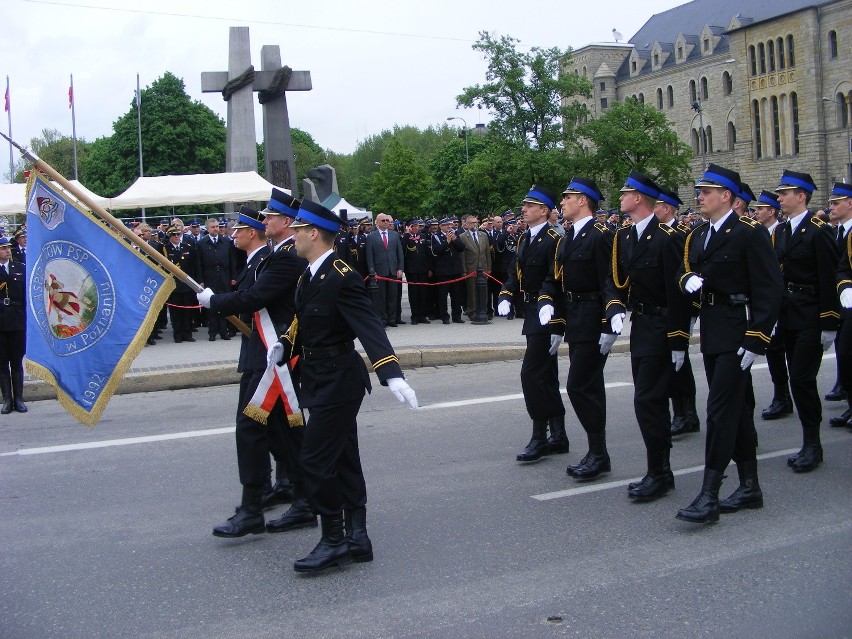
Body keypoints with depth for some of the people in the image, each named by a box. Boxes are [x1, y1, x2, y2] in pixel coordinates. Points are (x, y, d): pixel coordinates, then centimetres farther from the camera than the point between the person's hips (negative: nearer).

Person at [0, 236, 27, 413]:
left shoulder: (20, 268, 7)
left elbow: (27, 292, 7)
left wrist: (28, 317, 2)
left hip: (18, 322, 1)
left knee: (17, 362, 6)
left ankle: (18, 399, 11)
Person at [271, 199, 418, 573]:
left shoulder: (342, 278, -19)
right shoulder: (309, 276, 9)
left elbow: (370, 328, -28)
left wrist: (392, 375, -37)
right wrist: (284, 345, 0)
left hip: (337, 383, -9)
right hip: (321, 382, 9)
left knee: (316, 460, -7)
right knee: (343, 461, 13)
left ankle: (333, 541, 4)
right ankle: (356, 539, 22)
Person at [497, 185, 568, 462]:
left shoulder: (554, 240, -15)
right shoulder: (524, 239, 13)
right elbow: (515, 273, 15)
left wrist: (557, 327, -21)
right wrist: (505, 296, -6)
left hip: (546, 318, -9)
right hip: (532, 315, 9)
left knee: (531, 374, -11)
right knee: (547, 376, 13)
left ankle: (539, 437, -3)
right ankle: (558, 438, 22)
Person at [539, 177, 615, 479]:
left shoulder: (600, 235, -13)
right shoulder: (568, 237, 14)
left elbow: (611, 283, -17)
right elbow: (554, 277, 15)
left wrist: (609, 327, -20)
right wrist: (546, 302, -5)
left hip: (593, 323, -9)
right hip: (574, 320, 9)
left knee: (579, 386, -10)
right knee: (589, 387, 13)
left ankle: (598, 454, 0)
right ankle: (597, 454, 21)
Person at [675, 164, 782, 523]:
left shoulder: (750, 233, -11)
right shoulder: (697, 237, 13)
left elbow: (769, 290, -15)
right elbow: (686, 272, 15)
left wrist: (756, 339, -19)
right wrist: (688, 280, -10)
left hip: (737, 332, -8)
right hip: (711, 332, 8)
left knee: (721, 408, -10)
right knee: (737, 406, 14)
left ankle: (709, 496, -8)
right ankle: (749, 487, 24)